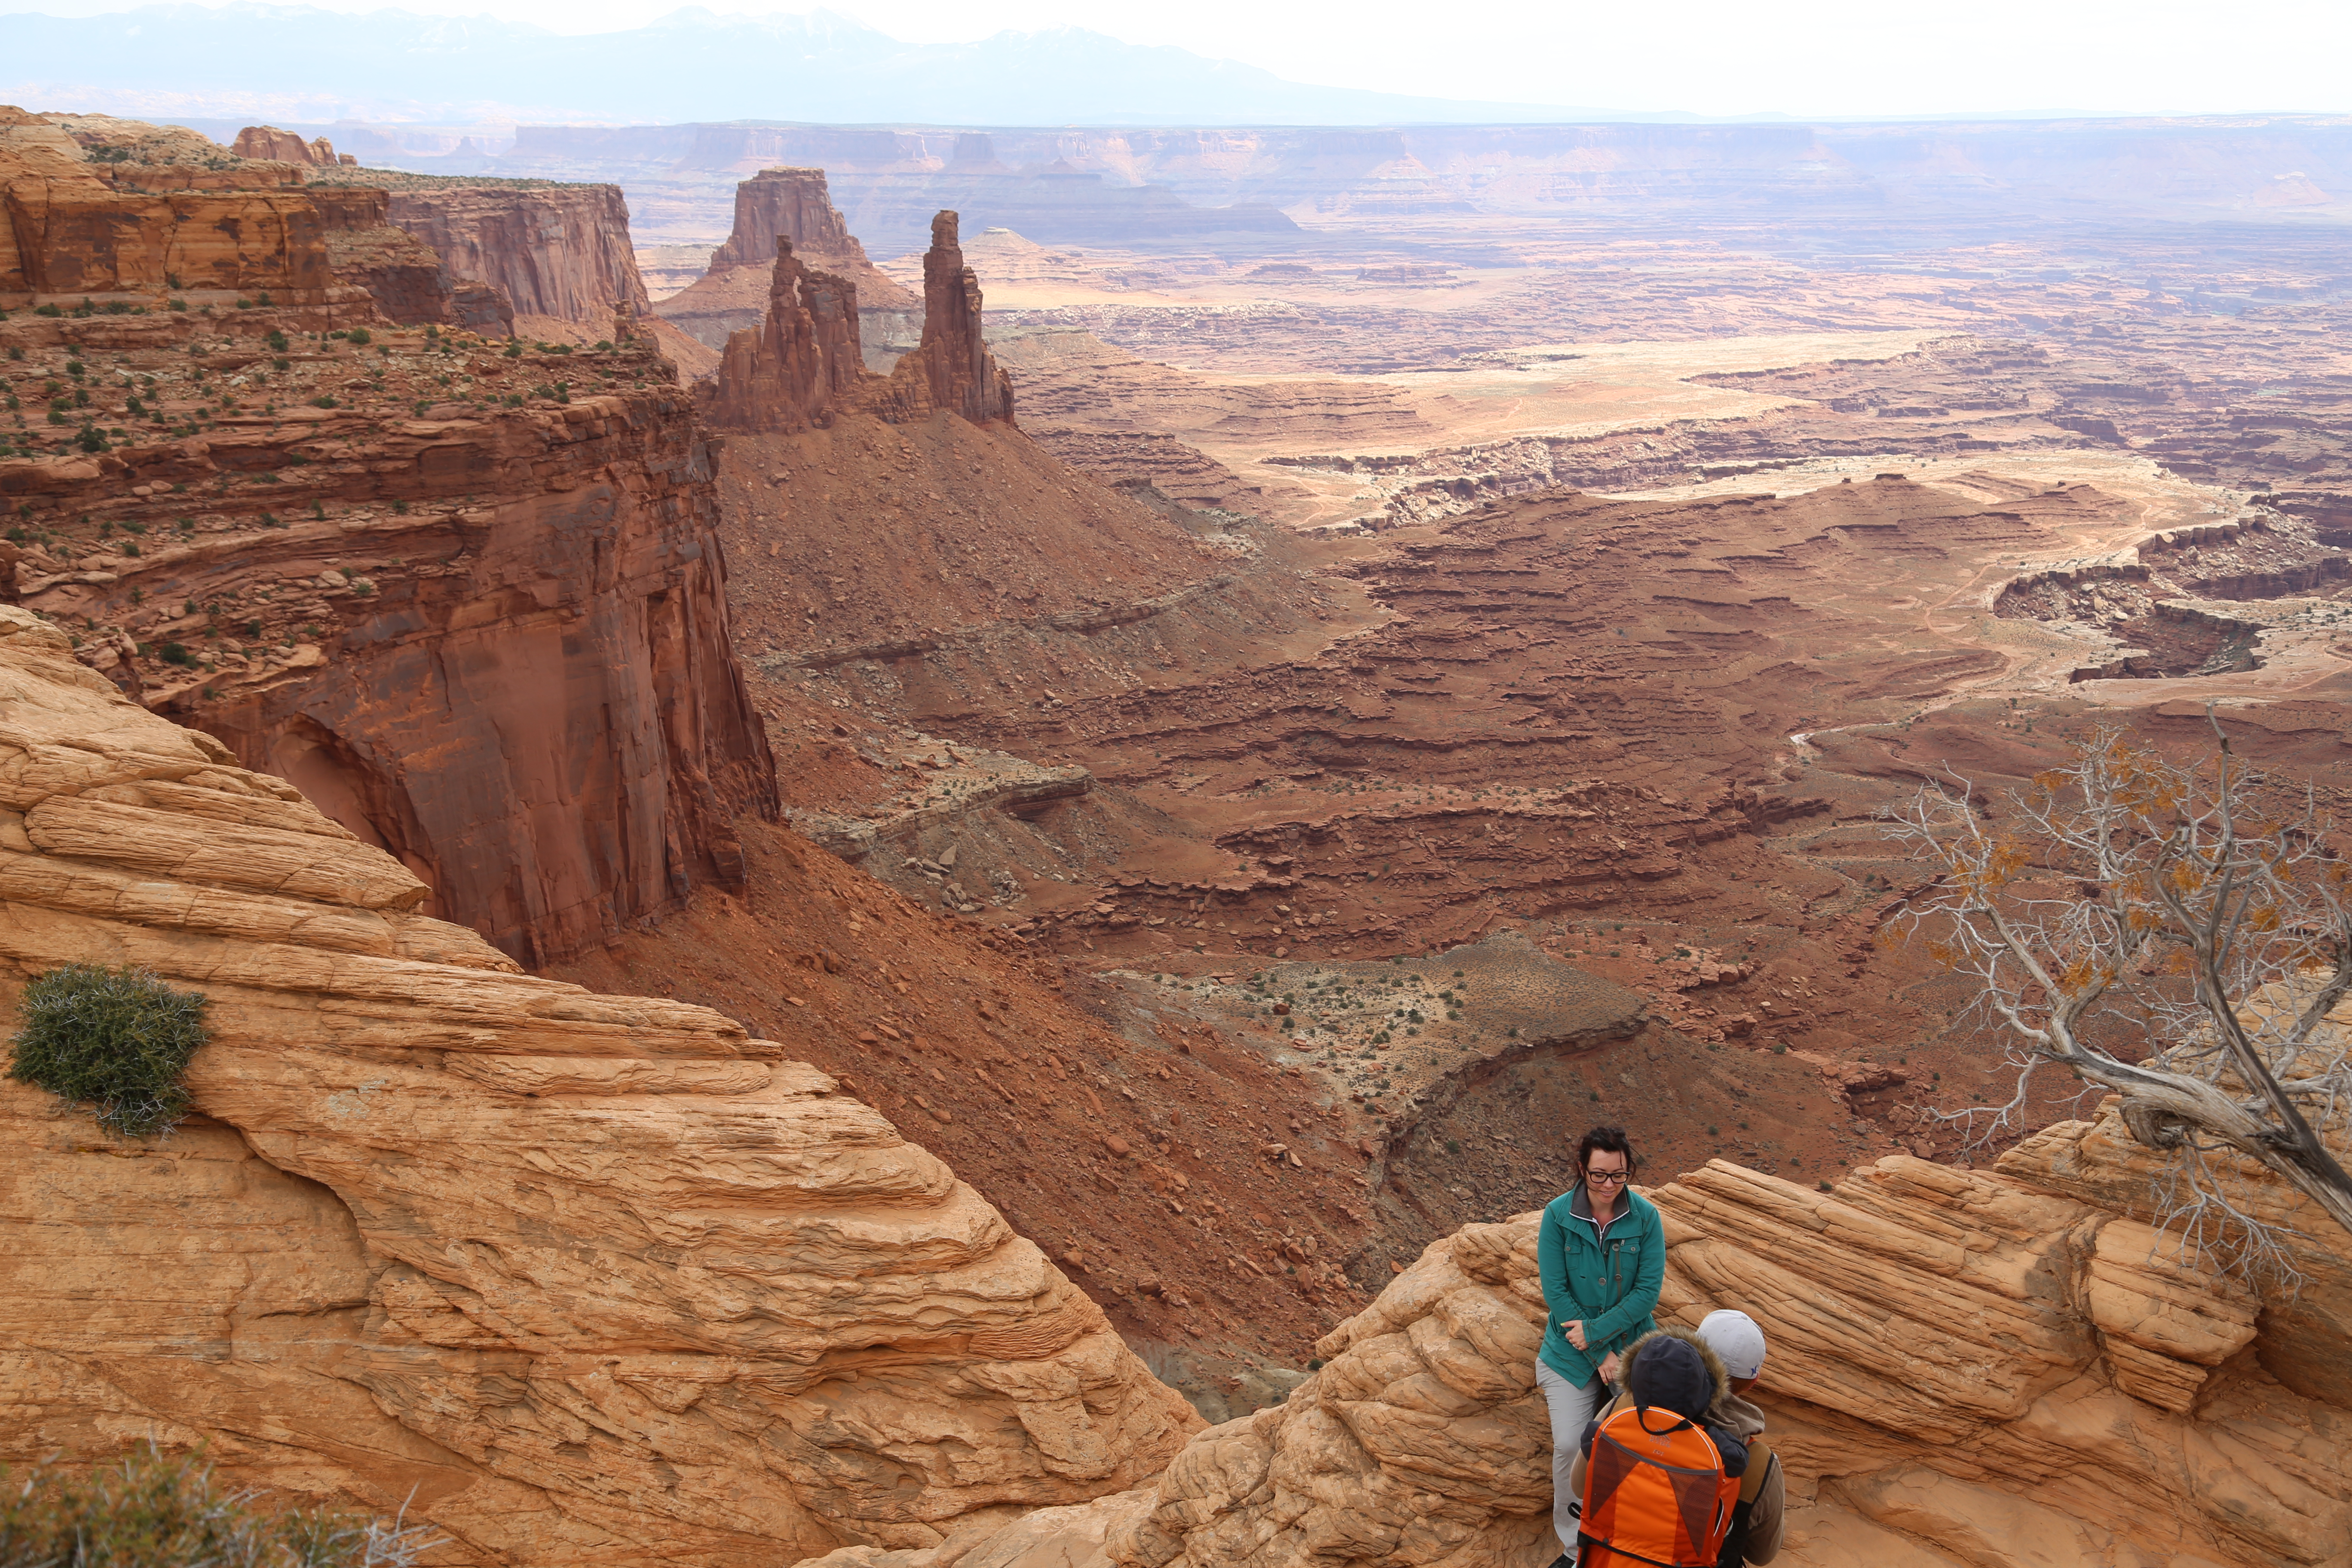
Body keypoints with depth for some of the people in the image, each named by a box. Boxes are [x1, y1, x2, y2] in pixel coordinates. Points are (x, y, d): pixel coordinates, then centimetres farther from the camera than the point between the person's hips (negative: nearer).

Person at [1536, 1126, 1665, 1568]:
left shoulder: (1645, 1217, -9)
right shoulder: (1558, 1215, -12)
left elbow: (1648, 1291, -9)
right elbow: (1555, 1291, -11)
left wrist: (1596, 1330, -16)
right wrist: (1600, 1354, -12)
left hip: (1631, 1343, 1)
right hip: (1570, 1352, 0)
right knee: (1569, 1446, -8)